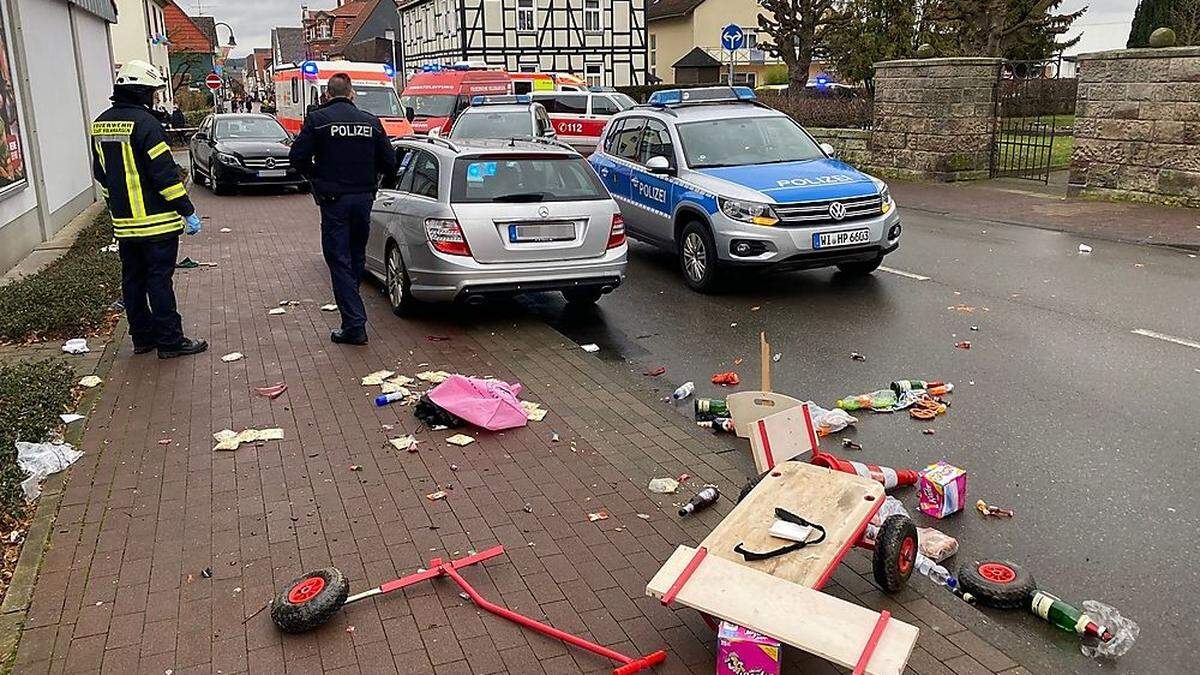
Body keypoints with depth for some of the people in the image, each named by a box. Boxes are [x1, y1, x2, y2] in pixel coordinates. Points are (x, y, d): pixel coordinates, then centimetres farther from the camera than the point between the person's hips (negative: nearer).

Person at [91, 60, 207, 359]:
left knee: (133, 280, 13)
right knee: (159, 280, -2)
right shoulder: (144, 122, -16)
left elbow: (101, 172, 18)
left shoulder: (101, 123, 10)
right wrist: (188, 212, -14)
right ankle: (170, 340, 4)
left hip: (123, 223, 8)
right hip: (155, 222, -8)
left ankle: (142, 336, 23)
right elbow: (165, 173, -19)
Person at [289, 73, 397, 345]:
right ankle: (352, 310, 32)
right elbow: (389, 162, 5)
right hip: (364, 198, 4)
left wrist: (316, 178, 8)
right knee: (356, 257, 19)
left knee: (339, 261, -1)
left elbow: (298, 157, -9)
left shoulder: (317, 119, -6)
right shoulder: (371, 121, 5)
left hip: (334, 200, -4)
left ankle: (354, 325, -7)